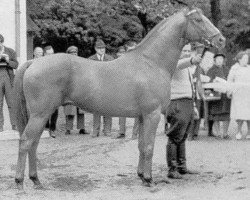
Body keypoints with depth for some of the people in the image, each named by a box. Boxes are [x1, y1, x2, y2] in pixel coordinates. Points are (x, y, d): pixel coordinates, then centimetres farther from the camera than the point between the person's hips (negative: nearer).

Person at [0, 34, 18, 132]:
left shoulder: (10, 51, 5)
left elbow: (16, 65, 3)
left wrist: (8, 60, -15)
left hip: (8, 78, 0)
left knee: (12, 103, -3)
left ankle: (14, 125, -1)